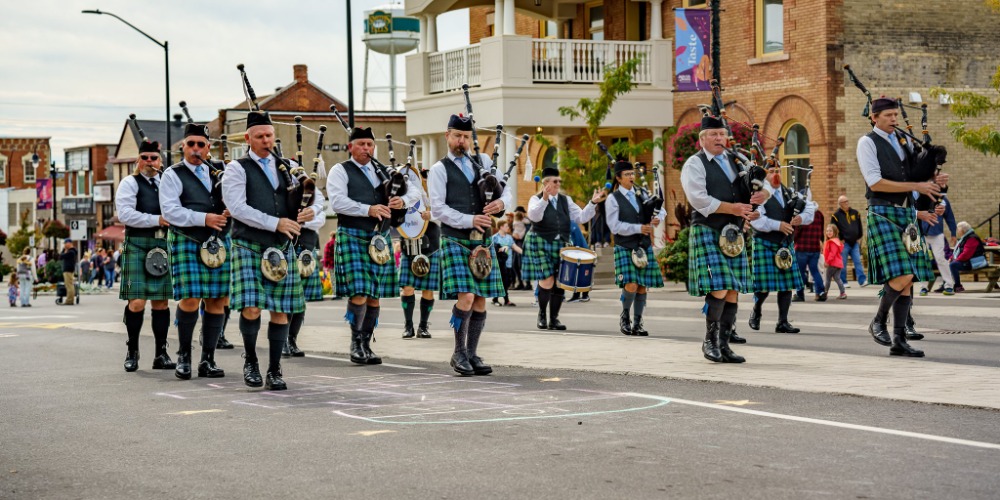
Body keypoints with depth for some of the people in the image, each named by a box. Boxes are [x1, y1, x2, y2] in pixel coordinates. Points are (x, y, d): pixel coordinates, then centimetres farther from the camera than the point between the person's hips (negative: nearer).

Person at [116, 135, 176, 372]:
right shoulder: (129, 183, 2)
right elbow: (125, 214, -11)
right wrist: (157, 220, -14)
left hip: (162, 246, 5)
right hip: (137, 245, -5)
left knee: (161, 301, 4)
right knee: (137, 302, -9)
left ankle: (161, 353, 9)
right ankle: (132, 351, 4)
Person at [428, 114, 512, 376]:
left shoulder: (482, 161, 14)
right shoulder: (439, 170, 1)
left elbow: (506, 190, 15)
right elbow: (437, 209, -8)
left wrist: (501, 202, -9)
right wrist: (469, 220, -17)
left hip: (483, 240, 5)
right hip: (455, 240, -5)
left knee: (481, 301, 4)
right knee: (466, 297, -15)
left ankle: (472, 354, 14)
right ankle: (459, 353, 0)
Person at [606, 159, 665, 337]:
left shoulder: (641, 194, 11)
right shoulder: (613, 199, -4)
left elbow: (660, 209, 17)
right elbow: (615, 226, -12)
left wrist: (657, 218, -6)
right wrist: (638, 228, -19)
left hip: (644, 246, 5)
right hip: (625, 247, -5)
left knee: (642, 287, 3)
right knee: (631, 285, -16)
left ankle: (637, 324, 12)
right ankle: (624, 316, 9)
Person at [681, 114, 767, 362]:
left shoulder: (736, 161, 16)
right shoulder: (694, 165, -2)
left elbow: (765, 184, 18)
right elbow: (699, 199, -14)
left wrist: (763, 194, -7)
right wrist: (732, 208, -18)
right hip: (708, 232, -6)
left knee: (733, 291, 3)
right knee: (718, 289, -14)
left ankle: (724, 345, 9)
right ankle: (709, 341, 2)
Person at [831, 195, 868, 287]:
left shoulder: (855, 213, 11)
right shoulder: (836, 215, -1)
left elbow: (860, 226, 17)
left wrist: (859, 238, 9)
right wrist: (840, 240, -7)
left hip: (855, 242, 4)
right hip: (844, 243, -3)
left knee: (858, 262, -1)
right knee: (843, 264, 0)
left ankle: (862, 280, -3)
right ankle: (843, 282, 7)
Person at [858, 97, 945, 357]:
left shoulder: (904, 142, 18)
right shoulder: (867, 143, -4)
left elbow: (916, 176, 23)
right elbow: (875, 182, -14)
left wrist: (933, 181, -1)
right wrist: (916, 186, -16)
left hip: (907, 213, 7)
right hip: (883, 214, -7)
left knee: (907, 281, 3)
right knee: (901, 276, -18)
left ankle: (899, 341, 7)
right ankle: (878, 322, 5)